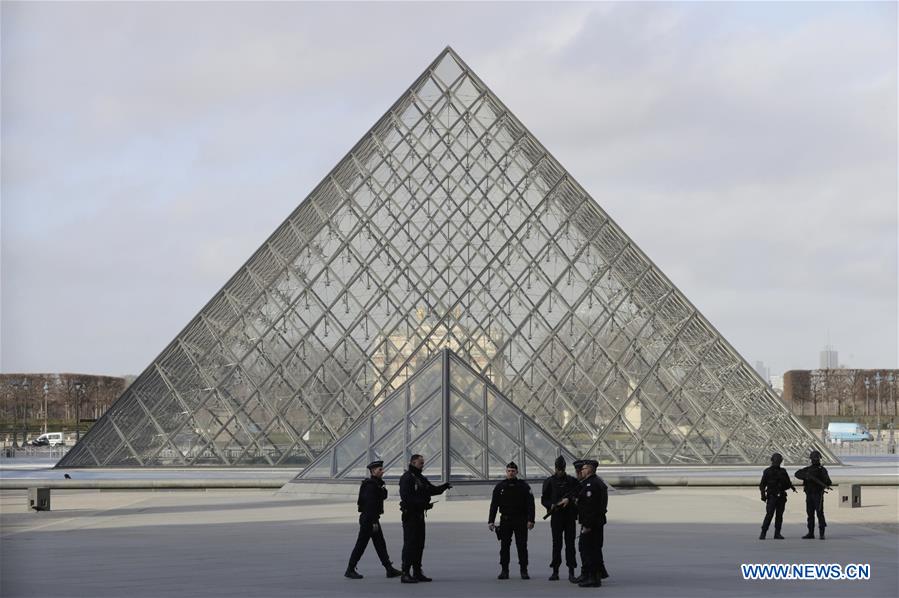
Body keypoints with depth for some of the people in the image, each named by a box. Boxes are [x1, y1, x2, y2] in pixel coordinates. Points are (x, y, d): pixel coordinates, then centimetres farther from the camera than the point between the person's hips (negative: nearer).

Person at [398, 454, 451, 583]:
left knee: (419, 544, 12)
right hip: (410, 515, -9)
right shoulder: (407, 478, -12)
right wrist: (424, 504, -24)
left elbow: (432, 490, 20)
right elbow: (406, 498, -21)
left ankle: (417, 572, 19)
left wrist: (445, 486, 2)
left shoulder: (421, 478, 17)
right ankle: (405, 574, -7)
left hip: (419, 514, 9)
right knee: (409, 544, -9)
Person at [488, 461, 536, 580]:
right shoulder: (500, 487, 7)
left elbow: (530, 504, -2)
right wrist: (491, 521, 1)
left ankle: (524, 571, 5)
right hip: (505, 520, 2)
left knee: (522, 546, -1)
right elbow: (494, 505, 8)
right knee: (504, 546, 2)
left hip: (521, 521, -2)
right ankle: (504, 571, 7)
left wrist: (530, 520, -11)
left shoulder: (524, 486, 2)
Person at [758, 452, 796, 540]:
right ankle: (763, 533, -10)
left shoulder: (783, 471, 13)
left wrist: (792, 487, -5)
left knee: (779, 515, 3)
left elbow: (787, 483, 18)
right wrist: (763, 495, -12)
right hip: (772, 497, -4)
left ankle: (777, 534, 8)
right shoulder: (767, 472, 2)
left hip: (781, 497, 4)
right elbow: (762, 485, 0)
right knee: (769, 515, -12)